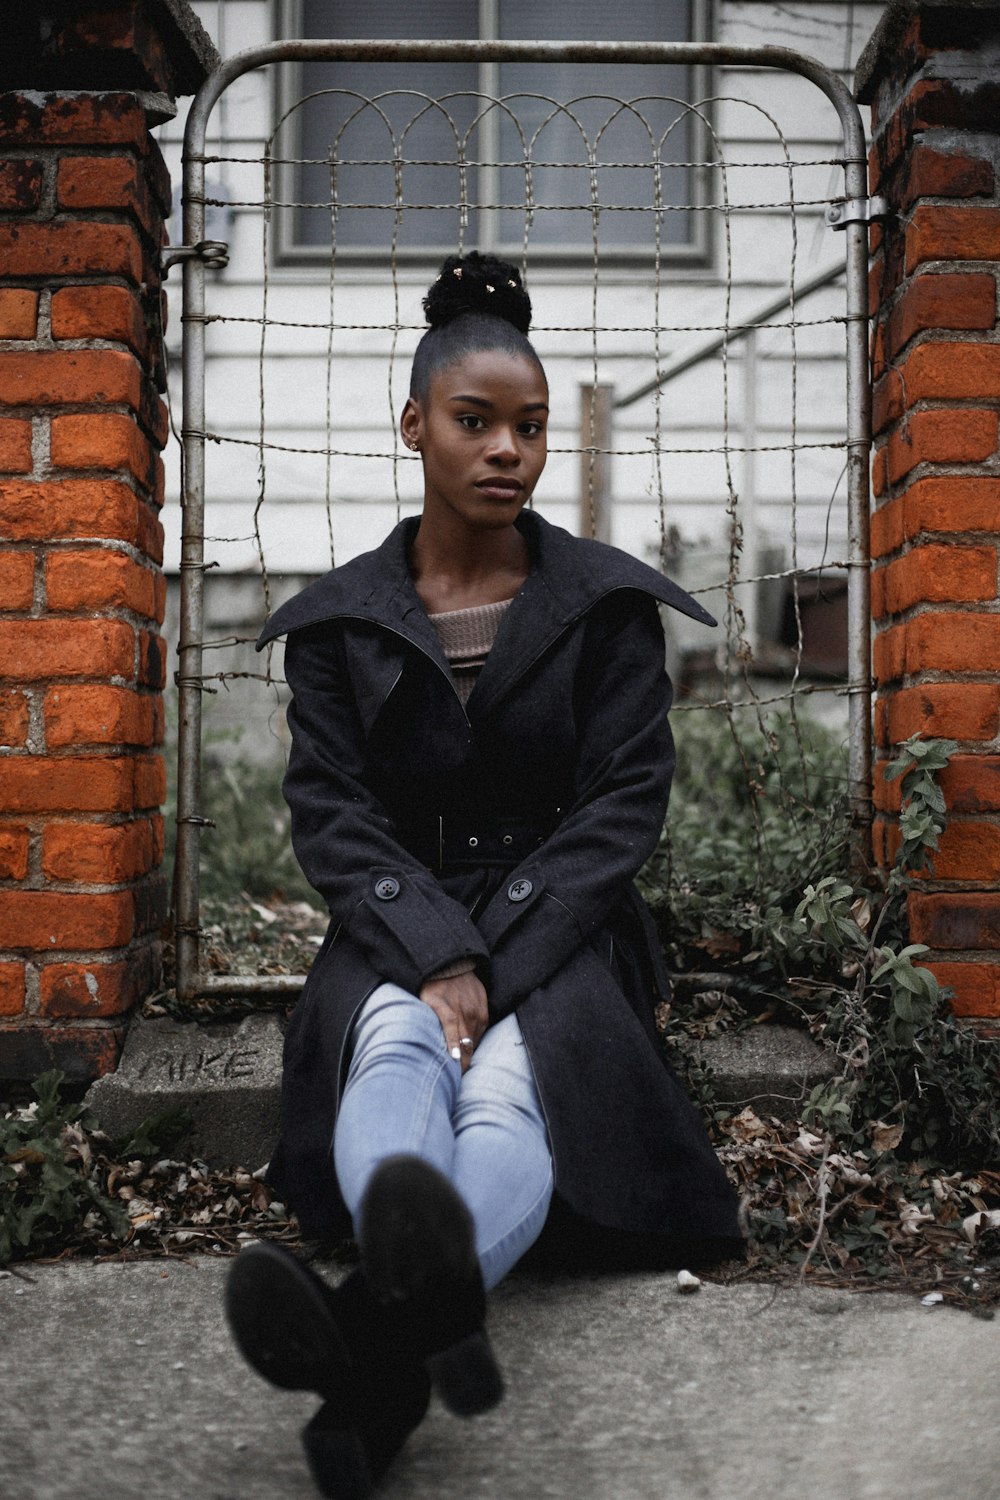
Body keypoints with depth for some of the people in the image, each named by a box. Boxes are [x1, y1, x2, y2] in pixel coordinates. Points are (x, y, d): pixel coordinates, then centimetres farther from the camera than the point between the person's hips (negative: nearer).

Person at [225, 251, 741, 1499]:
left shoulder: (606, 604, 5)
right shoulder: (342, 619, 8)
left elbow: (626, 799, -2)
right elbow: (328, 808, 0)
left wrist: (496, 961, -15)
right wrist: (437, 954, -18)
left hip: (560, 928, 0)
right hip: (395, 931, 1)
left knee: (511, 1086, -34)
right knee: (398, 1043, -35)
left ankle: (379, 1345, -63)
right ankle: (431, 1293, -66)